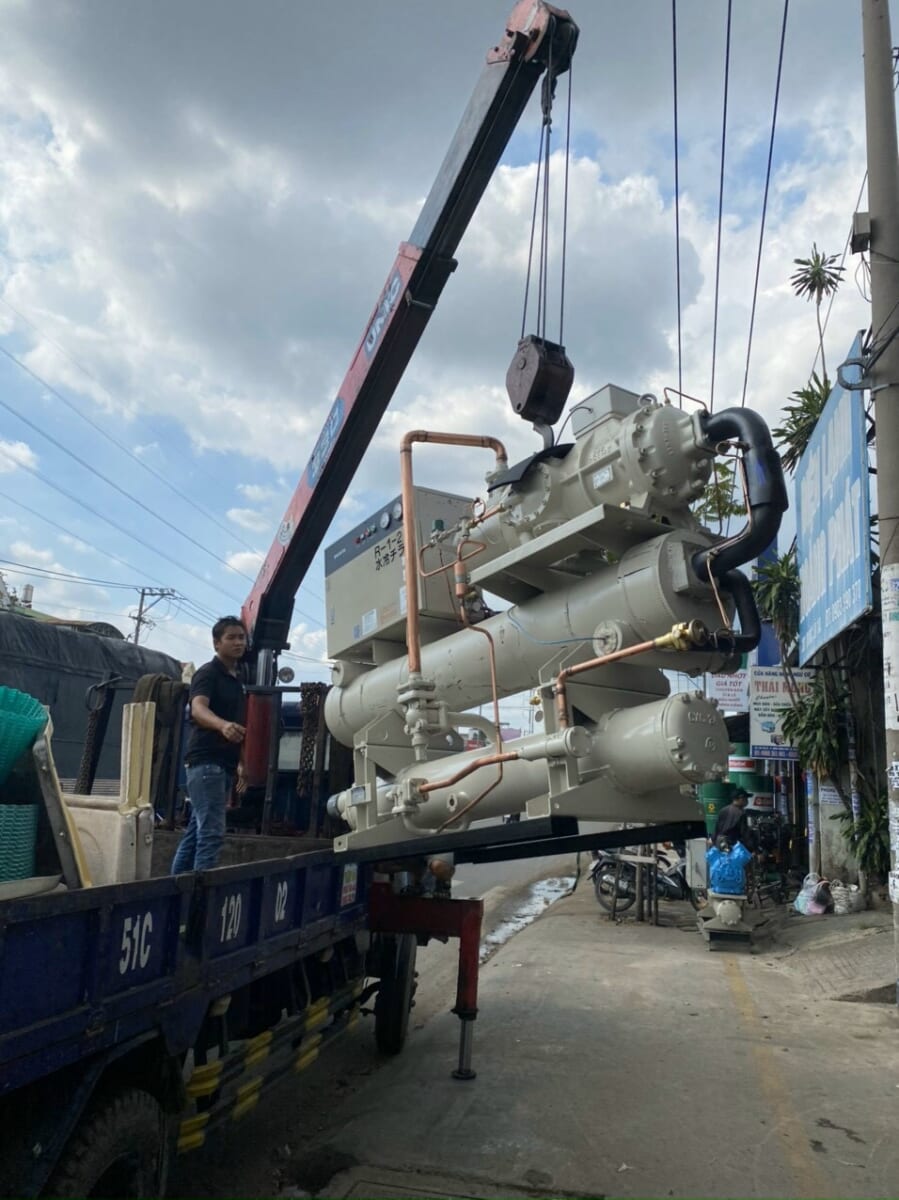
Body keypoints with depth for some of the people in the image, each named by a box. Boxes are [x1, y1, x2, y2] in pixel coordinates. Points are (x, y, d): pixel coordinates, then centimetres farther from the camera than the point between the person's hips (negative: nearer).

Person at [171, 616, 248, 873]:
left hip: (224, 764, 9)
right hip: (206, 761, -9)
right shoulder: (208, 673, -8)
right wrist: (223, 725, -47)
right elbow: (198, 709, -27)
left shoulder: (238, 679, 17)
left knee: (195, 832, 11)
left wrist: (240, 763, 22)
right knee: (212, 832, -15)